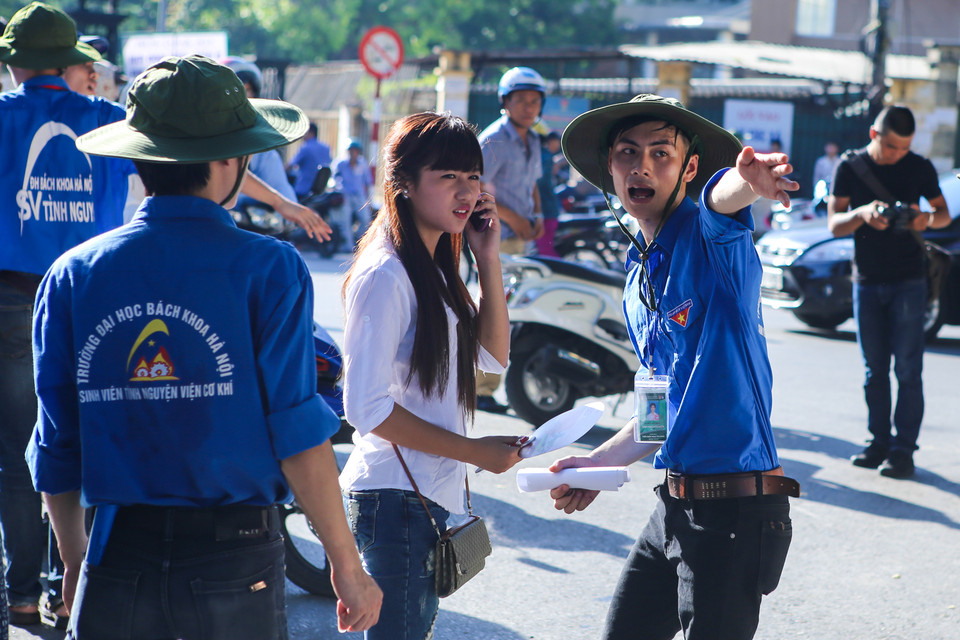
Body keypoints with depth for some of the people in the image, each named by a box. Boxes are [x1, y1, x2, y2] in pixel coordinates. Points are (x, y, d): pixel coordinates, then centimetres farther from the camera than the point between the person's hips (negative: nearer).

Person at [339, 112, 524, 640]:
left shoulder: (434, 270, 13)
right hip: (396, 498, -10)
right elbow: (368, 407, -21)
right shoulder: (386, 275, -17)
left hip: (431, 495, 10)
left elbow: (492, 356, 15)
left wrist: (488, 260, 5)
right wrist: (474, 451, -16)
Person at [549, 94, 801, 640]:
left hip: (735, 510, -8)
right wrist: (600, 463, 20)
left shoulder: (709, 238, -10)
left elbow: (720, 197, -37)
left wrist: (746, 182, -59)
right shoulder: (637, 284, 15)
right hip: (675, 506, 8)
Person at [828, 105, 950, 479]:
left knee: (907, 368, -7)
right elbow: (834, 223, -4)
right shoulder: (851, 167, 0)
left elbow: (944, 214, 8)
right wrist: (862, 214, -25)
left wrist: (928, 218, -17)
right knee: (875, 369, 7)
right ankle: (879, 442, 15)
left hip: (908, 282, -2)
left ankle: (903, 449, -5)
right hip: (866, 281, 2)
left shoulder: (919, 168, -1)